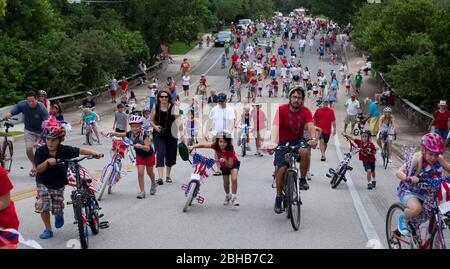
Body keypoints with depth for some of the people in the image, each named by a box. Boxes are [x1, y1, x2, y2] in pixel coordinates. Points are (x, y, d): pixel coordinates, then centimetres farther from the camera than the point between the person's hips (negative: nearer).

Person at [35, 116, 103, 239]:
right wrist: (47, 162, -37)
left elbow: (81, 151, -16)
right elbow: (38, 169, -19)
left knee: (57, 208, 4)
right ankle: (48, 230, 8)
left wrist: (95, 153, -30)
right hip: (43, 183, -1)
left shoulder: (64, 150, -14)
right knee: (43, 205, -11)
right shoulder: (41, 151, -16)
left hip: (59, 184, 1)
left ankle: (59, 215, 43)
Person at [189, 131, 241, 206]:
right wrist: (193, 146, -39)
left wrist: (225, 161, -51)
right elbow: (203, 145, -28)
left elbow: (230, 165, -33)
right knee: (226, 183, 10)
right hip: (223, 166, 4)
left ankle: (234, 197, -12)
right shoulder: (216, 147, -27)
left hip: (233, 164, -4)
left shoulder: (230, 150, -35)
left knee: (234, 179, -26)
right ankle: (227, 196, 38)